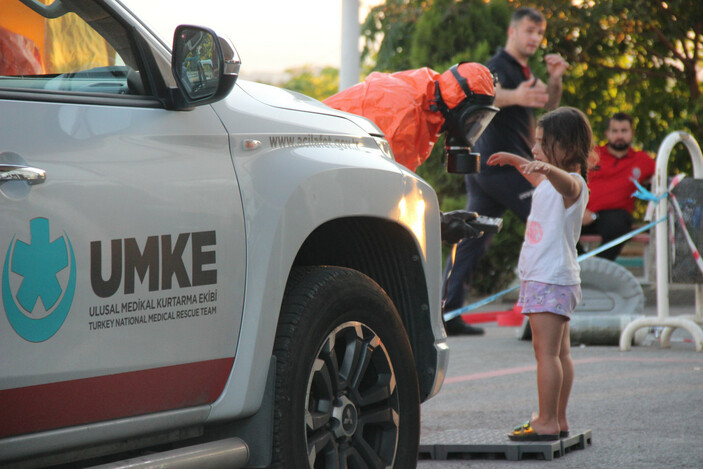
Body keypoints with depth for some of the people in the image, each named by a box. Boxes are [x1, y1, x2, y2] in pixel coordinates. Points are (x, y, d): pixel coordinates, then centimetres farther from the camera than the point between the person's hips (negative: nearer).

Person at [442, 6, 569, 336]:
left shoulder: (523, 72, 22)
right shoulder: (498, 67, -11)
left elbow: (548, 104, 19)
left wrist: (554, 79, -3)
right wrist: (516, 96, -53)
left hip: (483, 166, 10)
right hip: (503, 164, -10)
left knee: (472, 238, 3)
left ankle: (447, 313, -2)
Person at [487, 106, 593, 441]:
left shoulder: (573, 184, -13)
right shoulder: (550, 181, 18)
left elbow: (563, 179, -39)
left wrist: (547, 168, -58)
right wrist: (515, 161, 52)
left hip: (551, 279, -11)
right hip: (543, 277, 11)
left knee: (546, 351, -13)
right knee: (559, 352, 12)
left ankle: (547, 422, -15)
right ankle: (558, 420, 15)